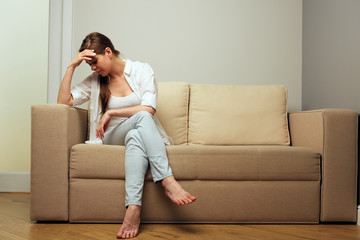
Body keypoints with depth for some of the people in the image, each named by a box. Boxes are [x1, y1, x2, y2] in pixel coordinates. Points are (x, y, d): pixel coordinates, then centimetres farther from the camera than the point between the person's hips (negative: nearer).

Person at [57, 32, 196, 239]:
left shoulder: (141, 70, 2)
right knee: (142, 117, -33)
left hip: (141, 135, 0)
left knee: (135, 137, -39)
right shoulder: (95, 81, 11)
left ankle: (133, 208, -51)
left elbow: (150, 108, -12)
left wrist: (111, 113, -10)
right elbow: (64, 101, 0)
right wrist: (71, 66, -5)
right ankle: (169, 181, -49)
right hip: (112, 138, 0)